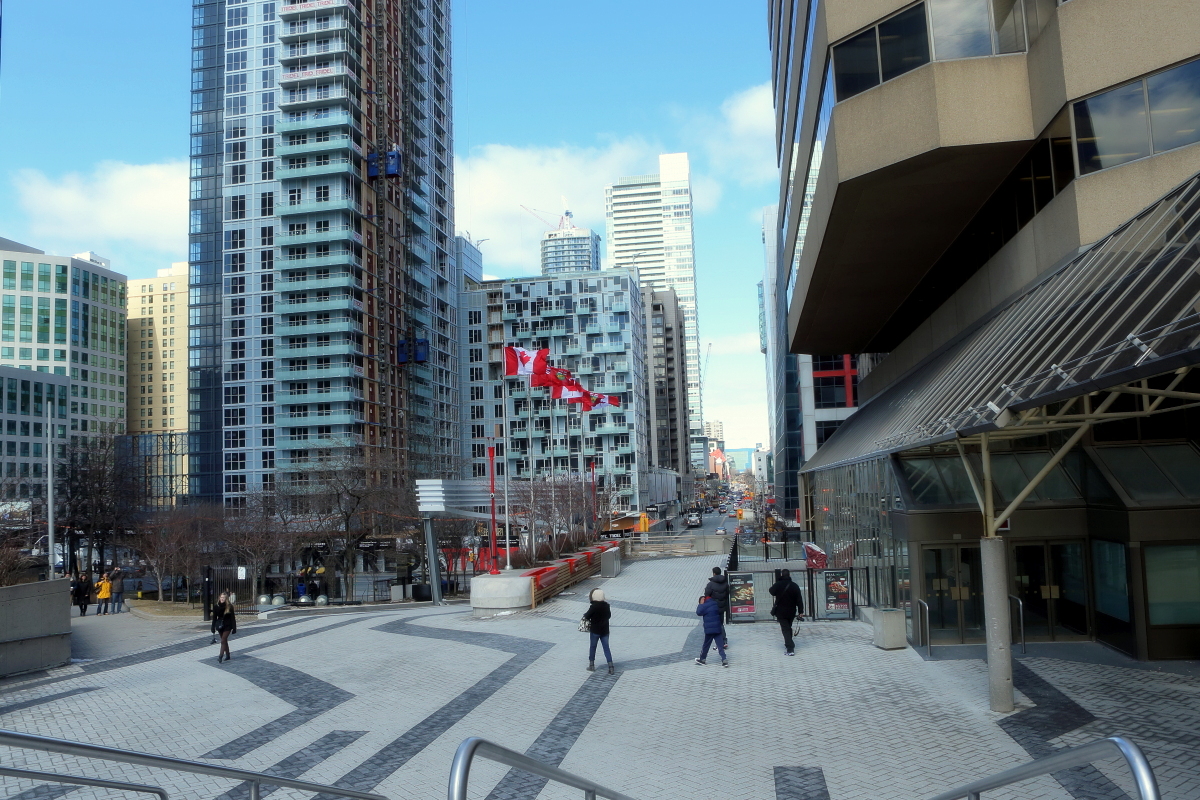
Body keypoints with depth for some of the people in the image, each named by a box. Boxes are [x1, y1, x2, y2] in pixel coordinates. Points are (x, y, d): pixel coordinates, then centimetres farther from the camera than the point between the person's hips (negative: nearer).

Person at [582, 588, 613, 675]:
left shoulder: (593, 607, -20)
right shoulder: (606, 606, -4)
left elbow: (587, 616, -13)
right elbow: (609, 615, 9)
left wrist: (585, 615, 8)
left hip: (595, 631, -4)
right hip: (605, 631, 4)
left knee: (593, 647, 15)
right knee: (606, 648, 8)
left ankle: (592, 665, 24)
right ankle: (610, 667, 3)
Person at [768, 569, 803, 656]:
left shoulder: (778, 584, -12)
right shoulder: (794, 586, -6)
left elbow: (771, 591, 9)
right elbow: (799, 599, -6)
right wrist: (800, 611, 0)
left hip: (781, 612, -3)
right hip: (791, 612, 3)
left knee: (785, 629, -3)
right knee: (788, 628, 23)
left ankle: (790, 649, -15)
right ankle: (788, 644, 36)